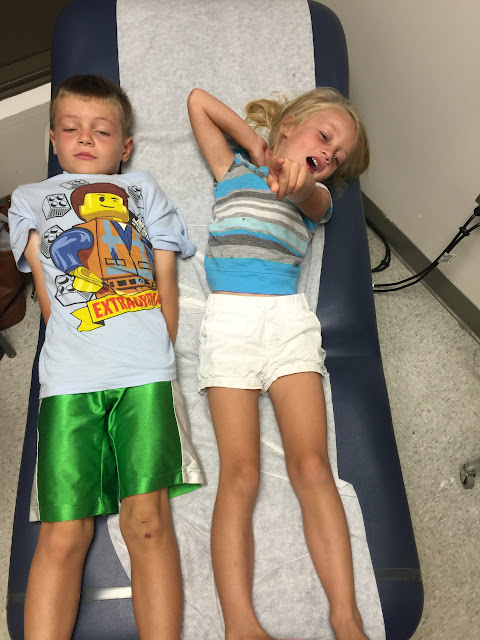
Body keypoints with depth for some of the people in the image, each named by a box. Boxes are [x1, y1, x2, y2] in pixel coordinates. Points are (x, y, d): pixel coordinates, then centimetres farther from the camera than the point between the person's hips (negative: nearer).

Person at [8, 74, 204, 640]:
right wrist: (76, 349, 0)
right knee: (63, 535, -5)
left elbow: (166, 281, 16)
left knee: (147, 519, -8)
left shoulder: (142, 190, 26)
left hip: (144, 374, 0)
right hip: (68, 379, 1)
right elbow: (46, 288, 13)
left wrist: (158, 356, 4)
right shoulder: (29, 199, 26)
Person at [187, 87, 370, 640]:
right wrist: (255, 143, 20)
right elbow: (199, 100, 23)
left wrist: (298, 178, -26)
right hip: (229, 318, -1)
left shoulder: (316, 194, 23)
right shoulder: (235, 169, 23)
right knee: (240, 473, -13)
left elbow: (312, 200, -3)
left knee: (311, 464, -13)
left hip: (289, 318, 1)